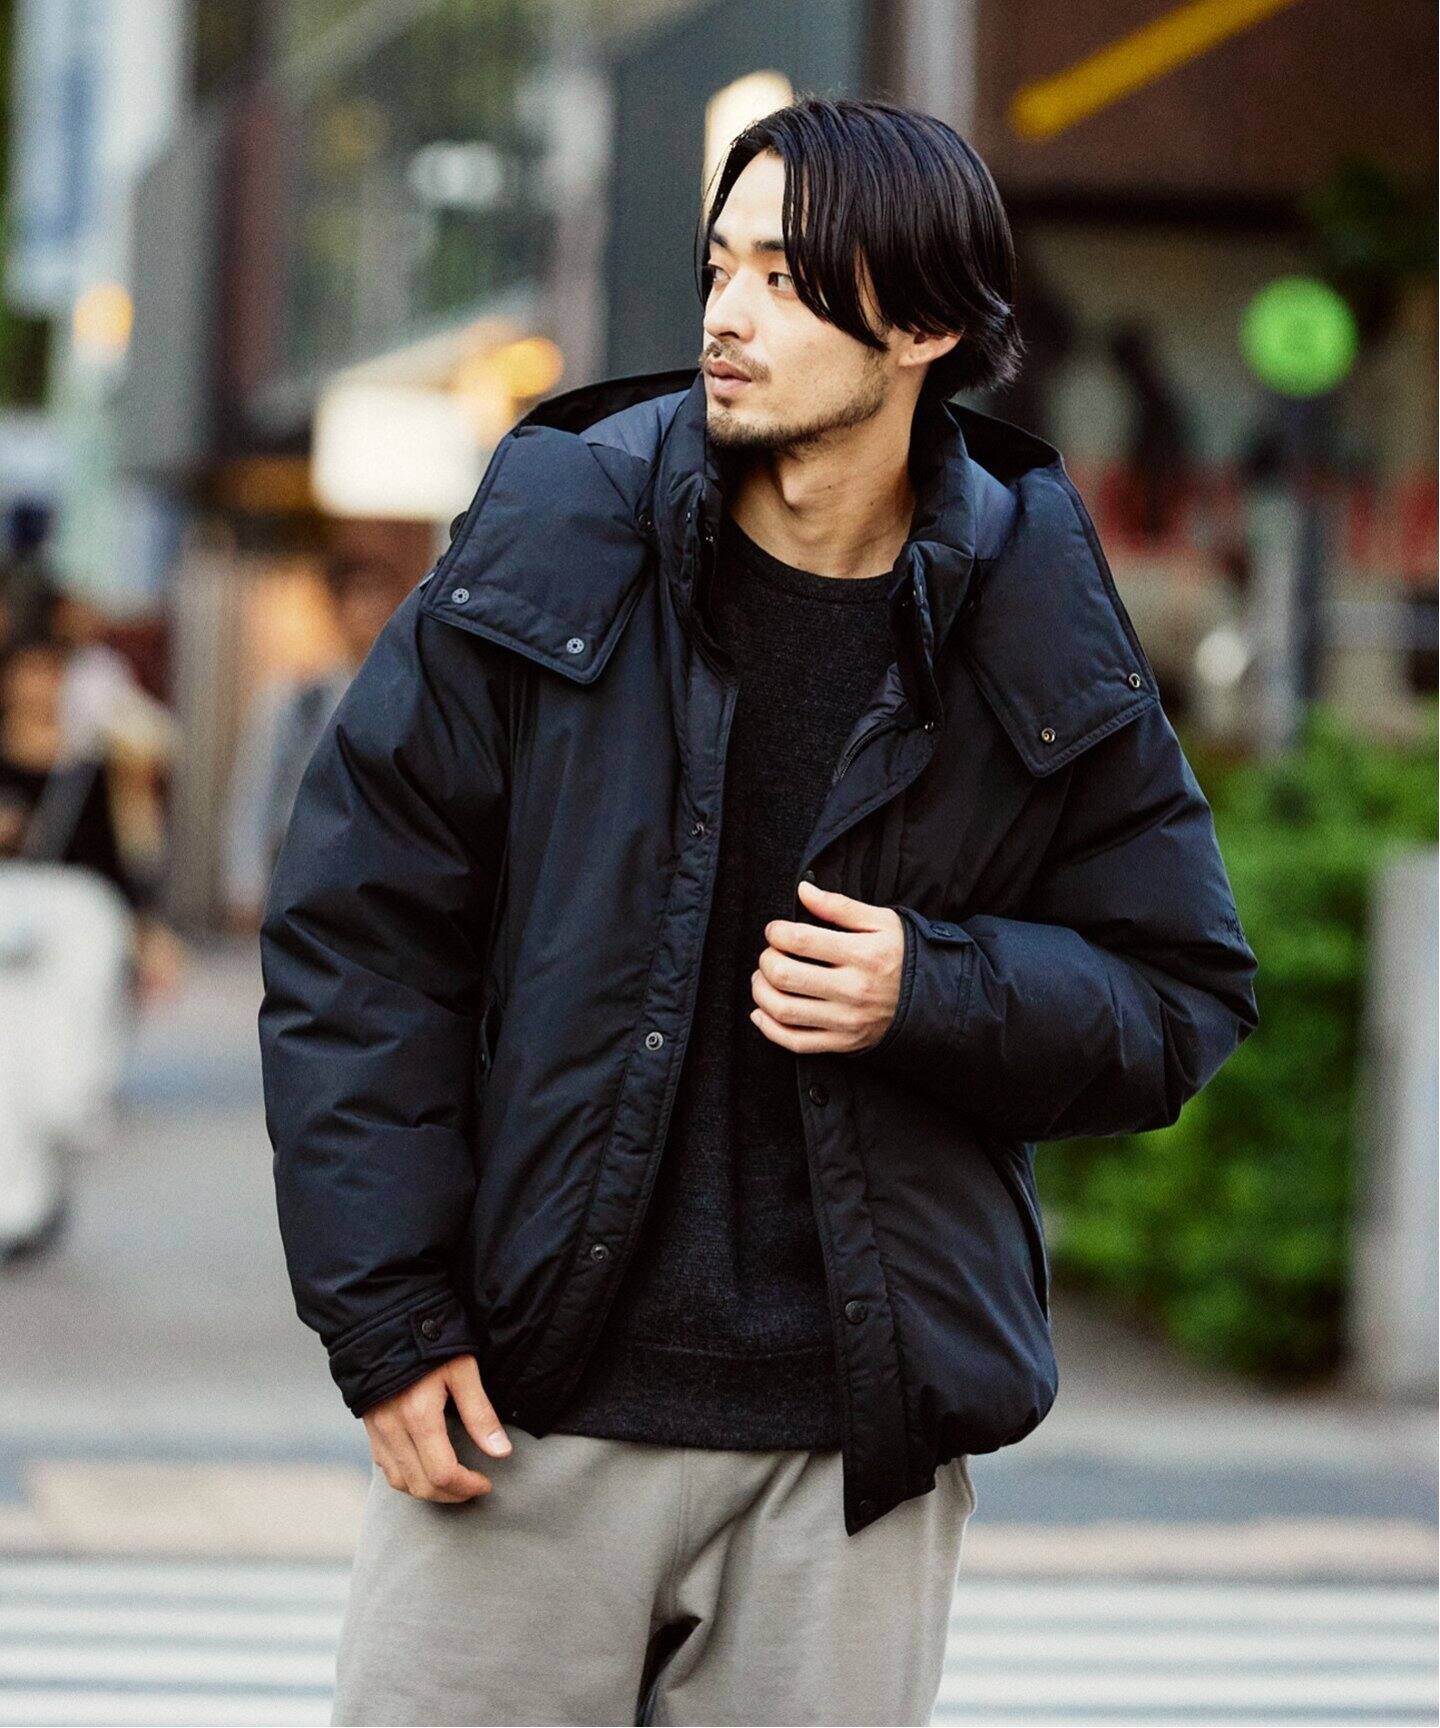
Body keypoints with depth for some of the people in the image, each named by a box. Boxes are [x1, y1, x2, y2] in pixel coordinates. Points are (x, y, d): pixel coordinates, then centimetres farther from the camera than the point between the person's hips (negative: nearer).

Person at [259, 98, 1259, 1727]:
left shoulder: (1037, 646, 1)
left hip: (856, 1449, 1)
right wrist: (388, 1320, -6)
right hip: (530, 1407, -1)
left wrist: (934, 991, -13)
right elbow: (355, 931, 0)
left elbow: (1180, 996, 8)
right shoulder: (551, 552, -2)